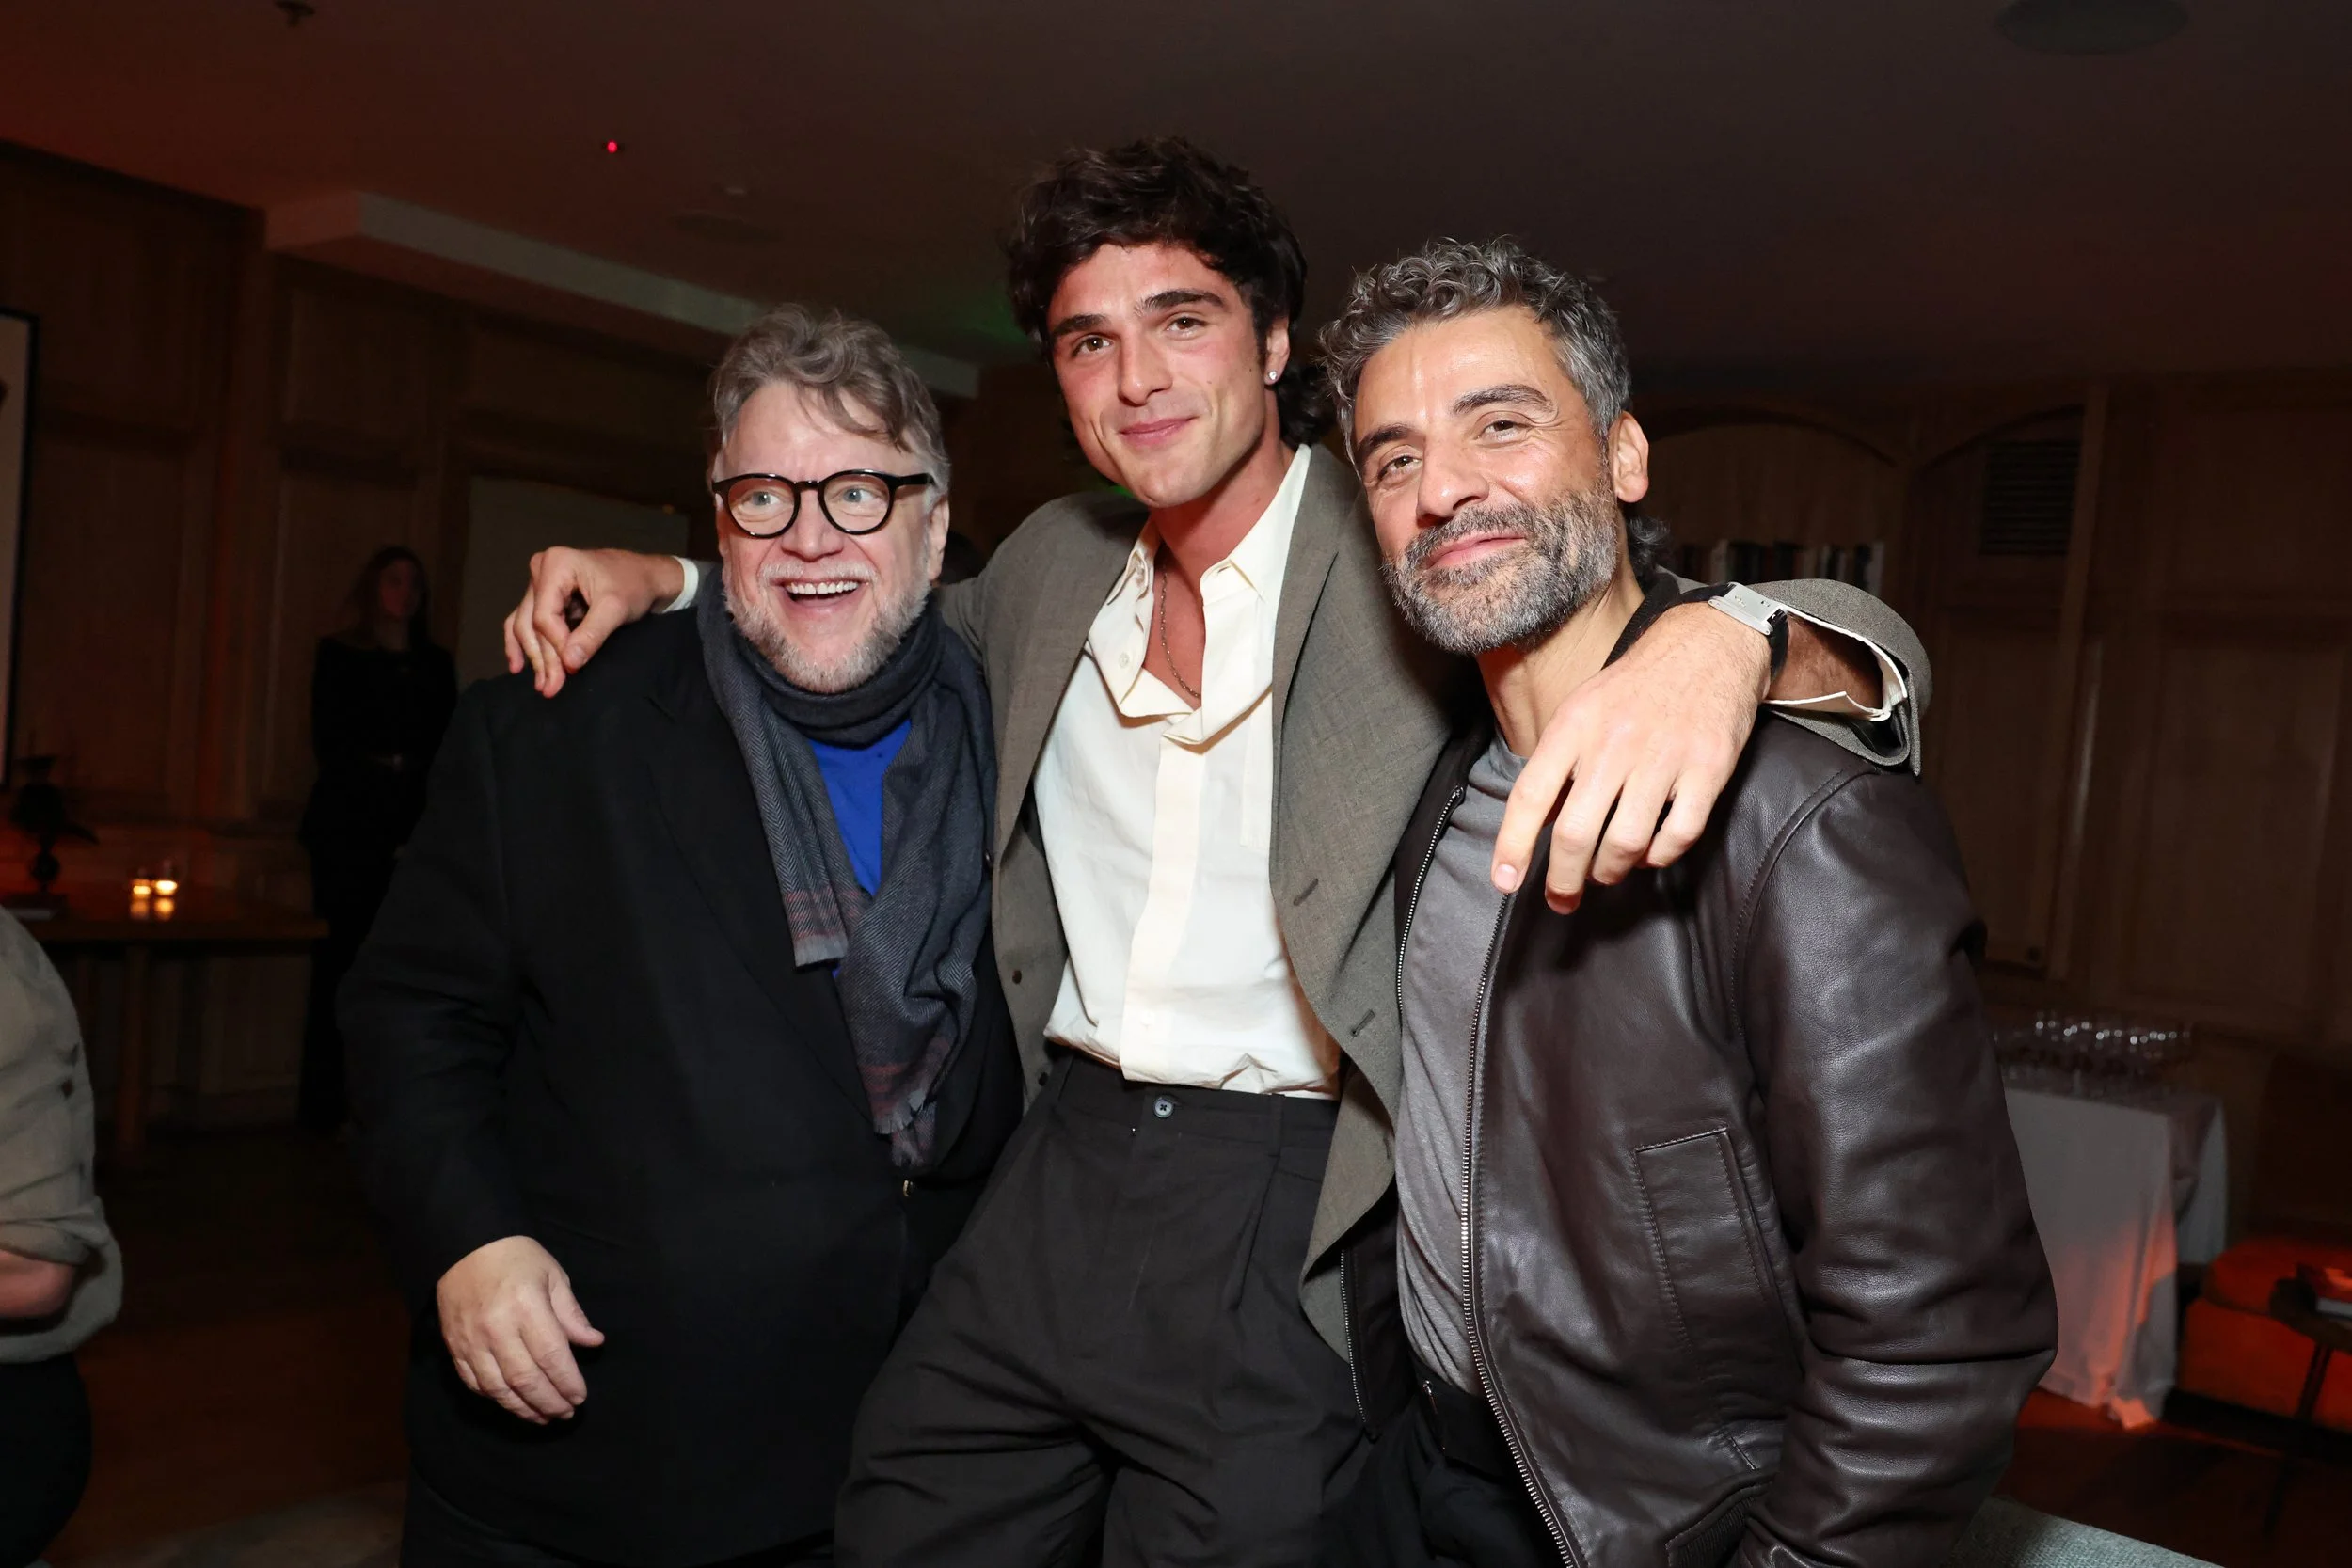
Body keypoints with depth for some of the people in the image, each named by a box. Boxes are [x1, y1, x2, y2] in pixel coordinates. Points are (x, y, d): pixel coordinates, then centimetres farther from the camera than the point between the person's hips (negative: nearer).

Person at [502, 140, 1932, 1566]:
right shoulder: (1057, 561, 6)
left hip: (1290, 1229, -4)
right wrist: (666, 577, 11)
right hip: (1054, 1182, 5)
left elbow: (1862, 650, -15)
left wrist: (1721, 637, -40)